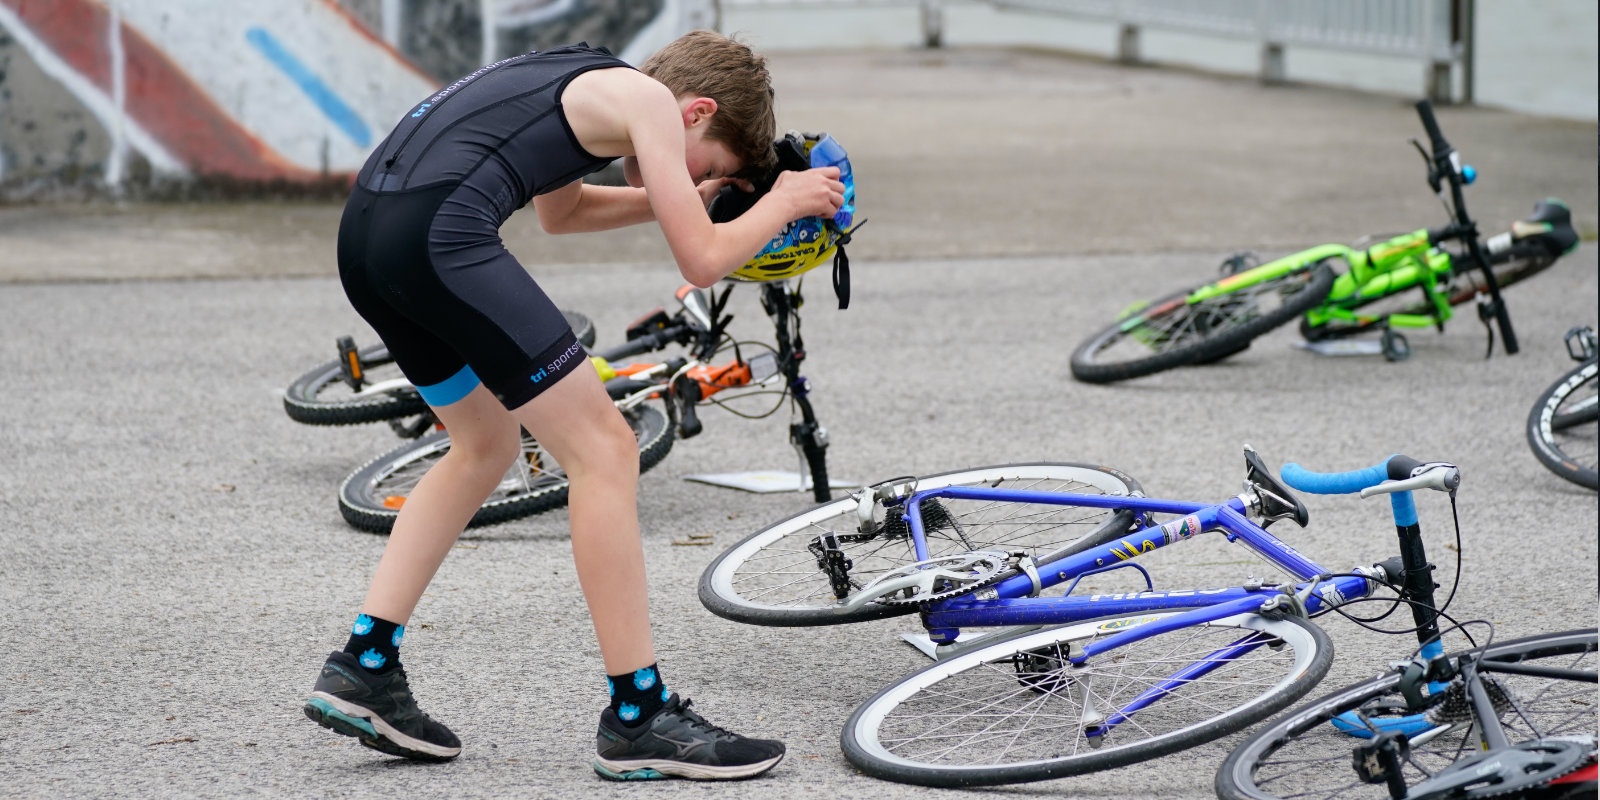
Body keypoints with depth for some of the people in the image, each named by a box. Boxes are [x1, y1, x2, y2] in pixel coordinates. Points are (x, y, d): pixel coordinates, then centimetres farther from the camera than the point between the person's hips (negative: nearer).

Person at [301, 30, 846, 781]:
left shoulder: (575, 79, 31)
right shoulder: (650, 98, 6)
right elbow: (703, 260, 5)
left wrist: (673, 201, 44)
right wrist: (783, 203, 22)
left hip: (365, 230, 10)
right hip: (440, 233, -10)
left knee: (488, 443, 27)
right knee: (604, 450, -3)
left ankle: (363, 668, 22)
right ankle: (639, 718, -1)